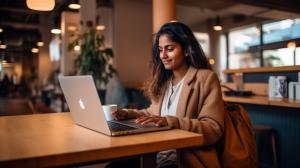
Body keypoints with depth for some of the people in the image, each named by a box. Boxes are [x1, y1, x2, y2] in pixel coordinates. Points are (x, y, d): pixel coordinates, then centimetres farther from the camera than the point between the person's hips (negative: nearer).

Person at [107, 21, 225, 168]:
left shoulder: (206, 78, -6)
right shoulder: (163, 79, 15)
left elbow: (214, 129, -13)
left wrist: (170, 121, -24)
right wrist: (128, 114, 7)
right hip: (155, 153, 6)